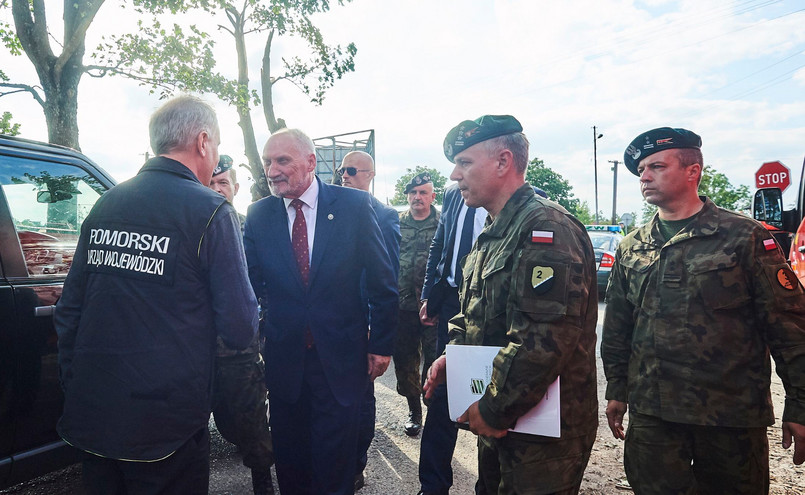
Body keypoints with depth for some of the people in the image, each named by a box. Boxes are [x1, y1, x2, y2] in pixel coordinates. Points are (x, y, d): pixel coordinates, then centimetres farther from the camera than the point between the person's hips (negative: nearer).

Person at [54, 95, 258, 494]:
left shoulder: (105, 204, 5)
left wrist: (74, 386, 20)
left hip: (89, 417, 6)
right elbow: (240, 329, -17)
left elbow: (68, 312, 10)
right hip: (165, 428, -6)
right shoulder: (210, 211, -14)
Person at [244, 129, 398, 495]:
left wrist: (382, 344, -3)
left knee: (334, 459, 12)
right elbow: (250, 283, 2)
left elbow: (382, 281, -4)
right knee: (289, 455, 18)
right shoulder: (258, 215, 0)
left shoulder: (354, 205, -8)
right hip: (284, 355, 3)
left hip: (340, 354, -2)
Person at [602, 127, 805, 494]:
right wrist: (617, 391, 11)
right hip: (651, 413, 3)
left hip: (733, 416, -2)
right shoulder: (631, 248, 6)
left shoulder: (745, 237, -4)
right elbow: (617, 329, 11)